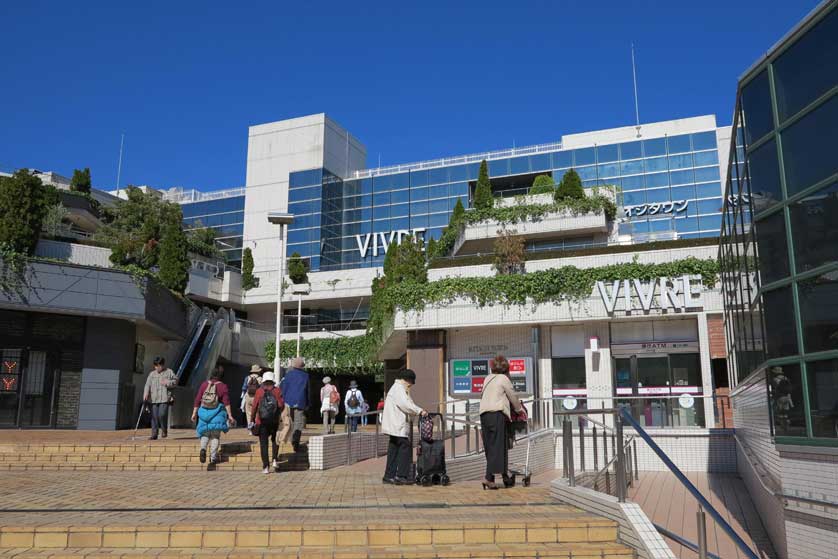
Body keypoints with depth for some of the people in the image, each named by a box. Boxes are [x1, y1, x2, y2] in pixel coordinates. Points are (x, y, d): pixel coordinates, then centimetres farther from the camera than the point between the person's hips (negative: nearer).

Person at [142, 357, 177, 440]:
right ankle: (154, 434, 5)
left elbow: (175, 381, 7)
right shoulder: (152, 374, 16)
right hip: (153, 399, 3)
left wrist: (167, 383, -10)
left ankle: (164, 430, 9)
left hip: (164, 398, -3)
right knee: (154, 417, 0)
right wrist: (146, 393, -10)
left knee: (162, 415, -13)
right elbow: (147, 384, 5)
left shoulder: (169, 372, 10)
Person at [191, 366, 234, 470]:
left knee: (205, 433, 19)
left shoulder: (204, 384, 2)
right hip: (217, 414, -2)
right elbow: (226, 402, -11)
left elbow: (197, 400, 4)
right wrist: (230, 415, -11)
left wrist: (194, 413, 11)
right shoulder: (223, 386, -5)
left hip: (204, 412, 2)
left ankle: (203, 448, -9)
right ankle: (212, 460, 3)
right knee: (215, 436, 7)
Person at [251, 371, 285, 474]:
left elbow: (255, 406, -3)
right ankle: (274, 460, 4)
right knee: (274, 440, 20)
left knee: (263, 443, 5)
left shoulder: (259, 391, 1)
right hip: (275, 420, 0)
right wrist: (280, 415, 6)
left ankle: (266, 467, 3)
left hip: (262, 421, 0)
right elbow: (281, 405, -9)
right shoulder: (277, 390, 1)